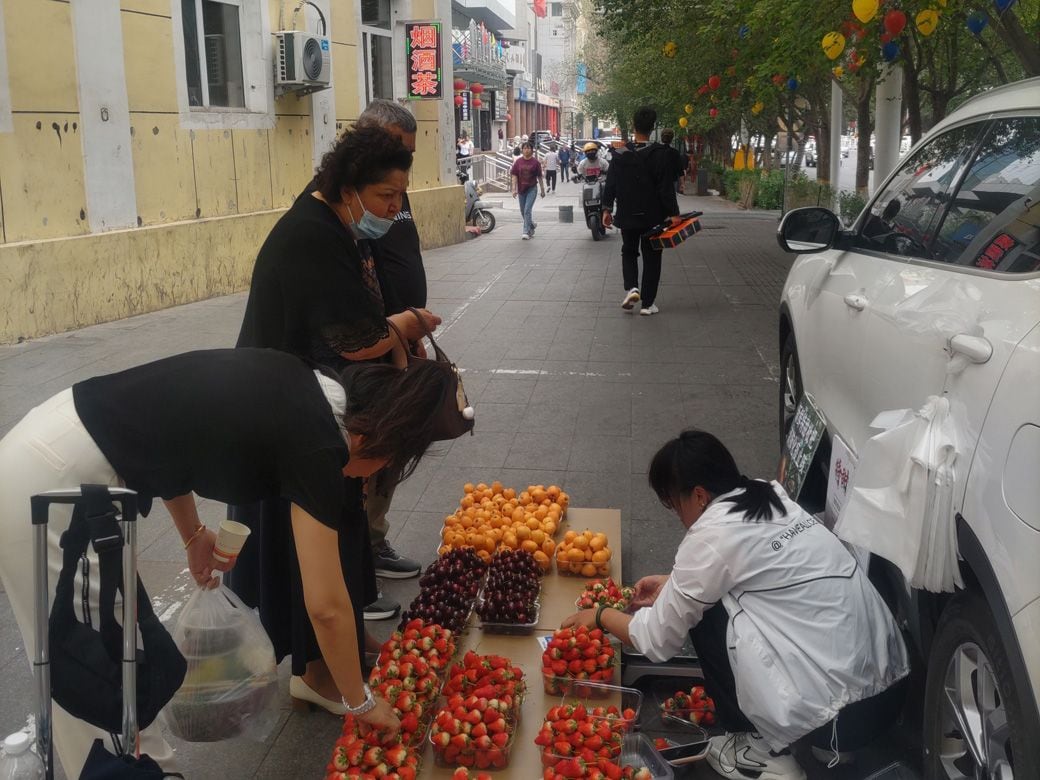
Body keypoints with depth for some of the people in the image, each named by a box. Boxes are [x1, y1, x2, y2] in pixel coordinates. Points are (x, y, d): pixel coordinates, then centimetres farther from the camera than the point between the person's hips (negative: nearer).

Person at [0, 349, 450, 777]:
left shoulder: (293, 388, 8)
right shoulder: (314, 441, -15)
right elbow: (326, 606, -12)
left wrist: (193, 536, 21)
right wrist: (361, 702, 2)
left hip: (47, 444, 9)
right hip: (50, 486, -9)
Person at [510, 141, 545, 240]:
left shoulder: (535, 162, -3)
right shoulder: (518, 161, 1)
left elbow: (539, 177, 2)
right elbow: (514, 176, 0)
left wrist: (542, 190, 6)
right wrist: (514, 189, -9)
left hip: (532, 188, -3)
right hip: (521, 189, 3)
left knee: (527, 210, -14)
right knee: (523, 211, 14)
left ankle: (526, 232, -10)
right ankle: (532, 225, 39)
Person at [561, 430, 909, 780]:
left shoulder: (712, 535, -12)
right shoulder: (770, 495, 9)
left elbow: (658, 639, 0)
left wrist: (600, 616, 17)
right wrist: (674, 584, 30)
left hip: (838, 711, -8)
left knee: (705, 613, 3)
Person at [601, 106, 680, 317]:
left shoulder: (620, 154, -2)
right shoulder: (660, 154, -10)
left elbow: (610, 185, 1)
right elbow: (666, 188, -13)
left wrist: (606, 209, 8)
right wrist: (673, 213, -9)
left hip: (627, 216, 2)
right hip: (653, 217, -2)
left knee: (628, 252, 20)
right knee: (651, 258, 8)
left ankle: (631, 288, -3)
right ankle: (648, 303, 8)